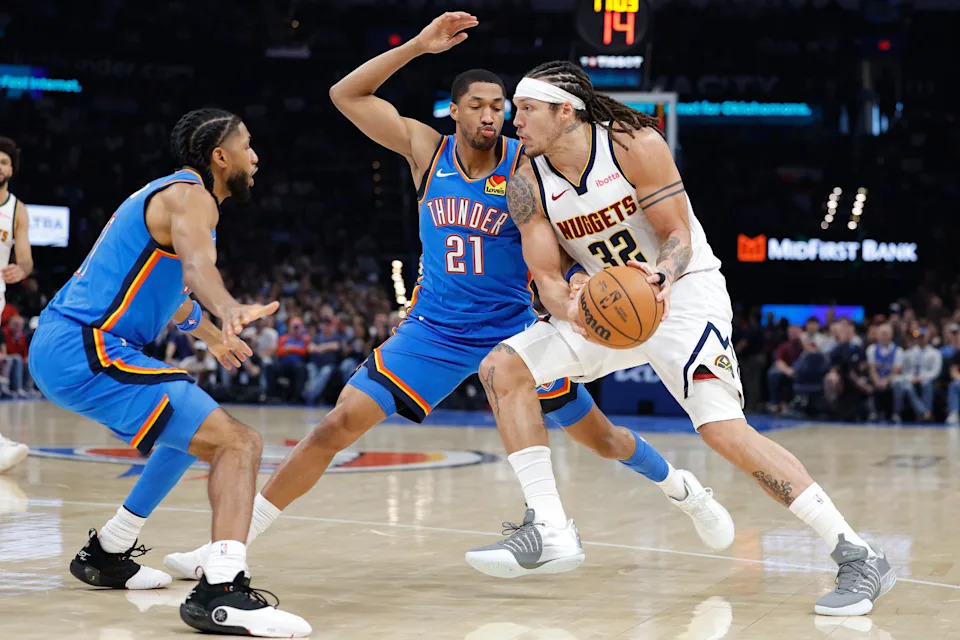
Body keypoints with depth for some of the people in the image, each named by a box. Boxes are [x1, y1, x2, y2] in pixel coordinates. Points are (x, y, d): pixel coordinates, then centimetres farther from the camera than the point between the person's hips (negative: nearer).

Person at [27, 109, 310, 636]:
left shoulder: (166, 193, 23)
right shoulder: (190, 196, -8)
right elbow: (197, 262, -32)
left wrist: (210, 335, 59)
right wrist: (228, 310, -53)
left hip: (58, 348, 11)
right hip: (87, 353, -11)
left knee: (192, 429, 32)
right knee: (237, 444, -19)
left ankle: (107, 554, 37)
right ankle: (221, 591, -35)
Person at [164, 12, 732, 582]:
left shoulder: (527, 165, -12)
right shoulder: (425, 149, -5)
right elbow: (345, 95, -7)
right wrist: (418, 46, -17)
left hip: (513, 326, -1)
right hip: (436, 329, 1)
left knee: (599, 436, 7)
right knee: (341, 423, -10)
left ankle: (681, 487, 39)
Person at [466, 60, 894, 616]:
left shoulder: (636, 145, -18)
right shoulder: (529, 186, -4)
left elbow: (679, 236, -15)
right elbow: (547, 277, -5)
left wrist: (662, 277, -38)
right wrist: (569, 308, -30)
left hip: (682, 292, -6)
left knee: (724, 428, -23)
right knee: (503, 368, -7)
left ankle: (860, 559, -21)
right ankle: (549, 529, -6)